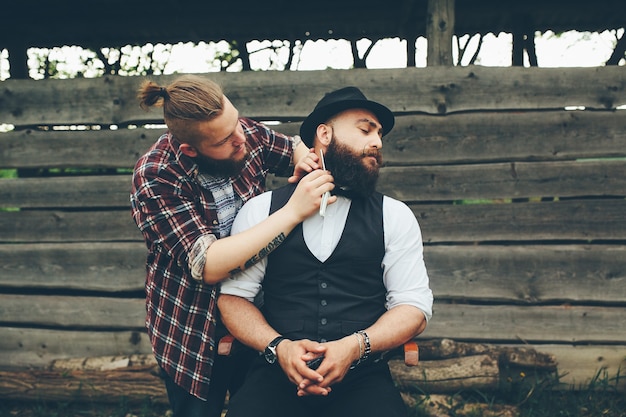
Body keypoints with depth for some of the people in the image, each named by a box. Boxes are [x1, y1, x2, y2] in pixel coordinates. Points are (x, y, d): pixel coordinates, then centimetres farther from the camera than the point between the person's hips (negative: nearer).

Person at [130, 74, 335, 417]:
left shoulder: (246, 133, -10)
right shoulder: (155, 178, -23)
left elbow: (296, 147, 10)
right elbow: (208, 266, -32)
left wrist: (305, 159, -15)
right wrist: (293, 212, -35)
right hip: (194, 333, -4)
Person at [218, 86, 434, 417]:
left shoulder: (395, 216, 8)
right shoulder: (261, 210, 8)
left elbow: (413, 307, 4)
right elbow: (233, 297, 5)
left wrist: (353, 347, -13)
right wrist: (279, 347, -13)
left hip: (362, 377, 1)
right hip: (277, 374, 0)